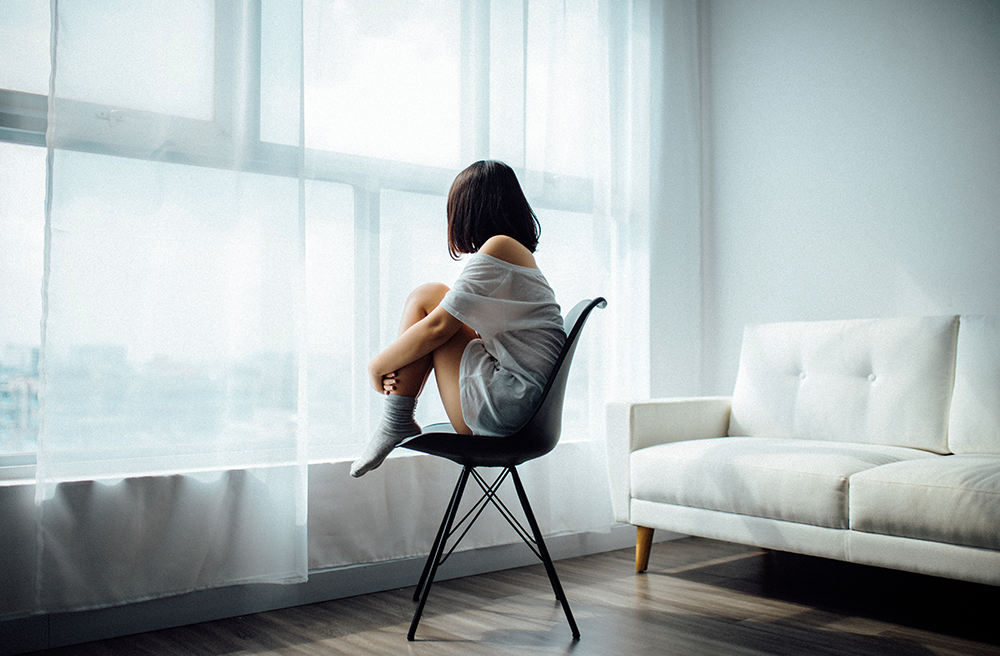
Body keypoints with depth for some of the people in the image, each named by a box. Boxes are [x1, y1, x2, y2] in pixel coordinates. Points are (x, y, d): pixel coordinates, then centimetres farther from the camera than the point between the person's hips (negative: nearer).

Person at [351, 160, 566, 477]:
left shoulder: (499, 247, -11)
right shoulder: (520, 254, 18)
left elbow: (438, 327, -13)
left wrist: (379, 365, 1)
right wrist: (396, 364, 4)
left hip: (501, 408, -10)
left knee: (426, 297, -4)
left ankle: (395, 423, -1)